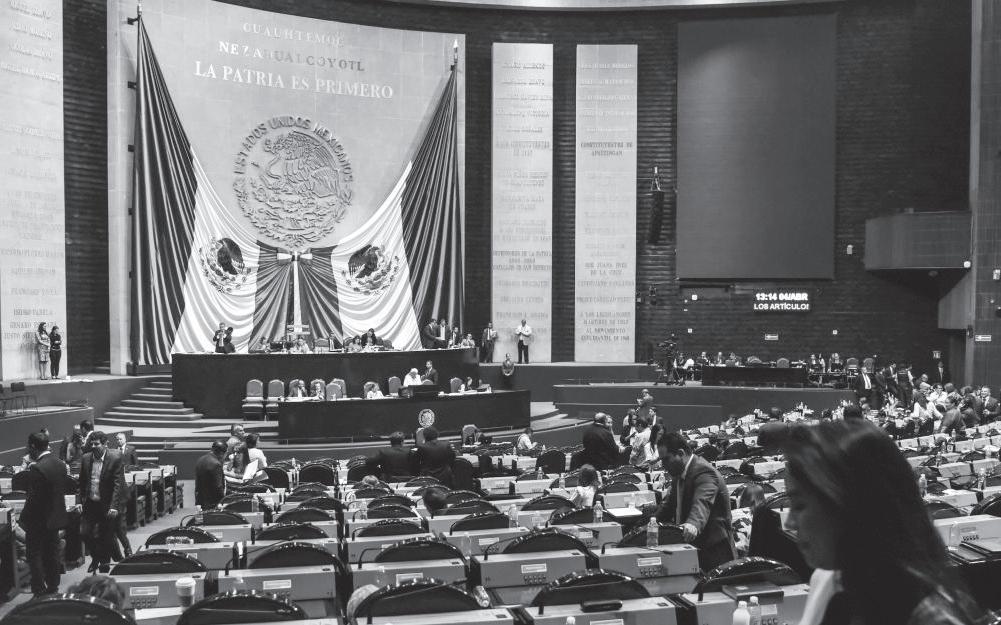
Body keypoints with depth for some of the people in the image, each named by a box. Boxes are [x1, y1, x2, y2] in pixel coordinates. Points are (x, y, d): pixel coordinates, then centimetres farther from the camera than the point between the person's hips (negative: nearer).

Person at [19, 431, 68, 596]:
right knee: (52, 554, 16)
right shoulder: (60, 464, 3)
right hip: (55, 518, 8)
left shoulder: (37, 468, -22)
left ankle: (39, 592, 4)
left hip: (39, 521, -8)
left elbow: (32, 499, -21)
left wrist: (22, 519, -11)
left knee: (34, 555, 3)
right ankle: (53, 588, 24)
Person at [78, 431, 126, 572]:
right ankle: (96, 558, 27)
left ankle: (104, 562, 23)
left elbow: (118, 484, -15)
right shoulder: (86, 458, 2)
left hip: (107, 505, -4)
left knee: (106, 538, 4)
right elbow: (82, 482, 12)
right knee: (85, 533, 2)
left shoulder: (115, 458, -13)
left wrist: (114, 506, -21)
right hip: (90, 503, 4)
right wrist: (82, 500, 6)